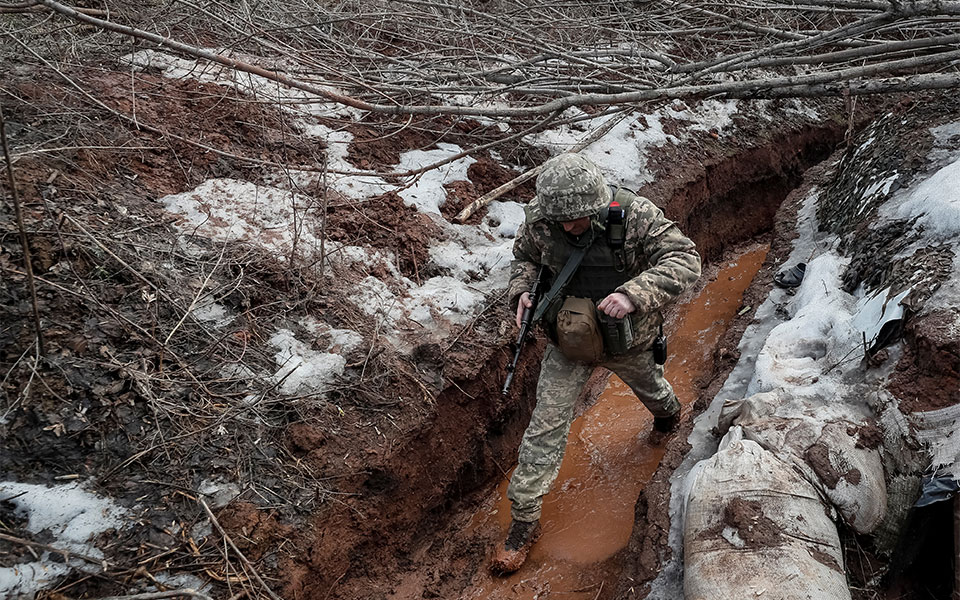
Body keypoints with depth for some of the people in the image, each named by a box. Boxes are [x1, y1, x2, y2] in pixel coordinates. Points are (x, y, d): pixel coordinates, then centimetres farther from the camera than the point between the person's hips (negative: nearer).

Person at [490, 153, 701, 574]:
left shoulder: (636, 216, -30)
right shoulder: (541, 219, -19)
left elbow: (684, 260, -33)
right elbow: (525, 256, 2)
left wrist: (633, 294, -47)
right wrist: (521, 290, -19)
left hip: (626, 340, -1)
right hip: (567, 343, 1)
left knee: (649, 388, 31)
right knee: (546, 425, -2)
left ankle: (668, 413, 71)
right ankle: (524, 520, 11)